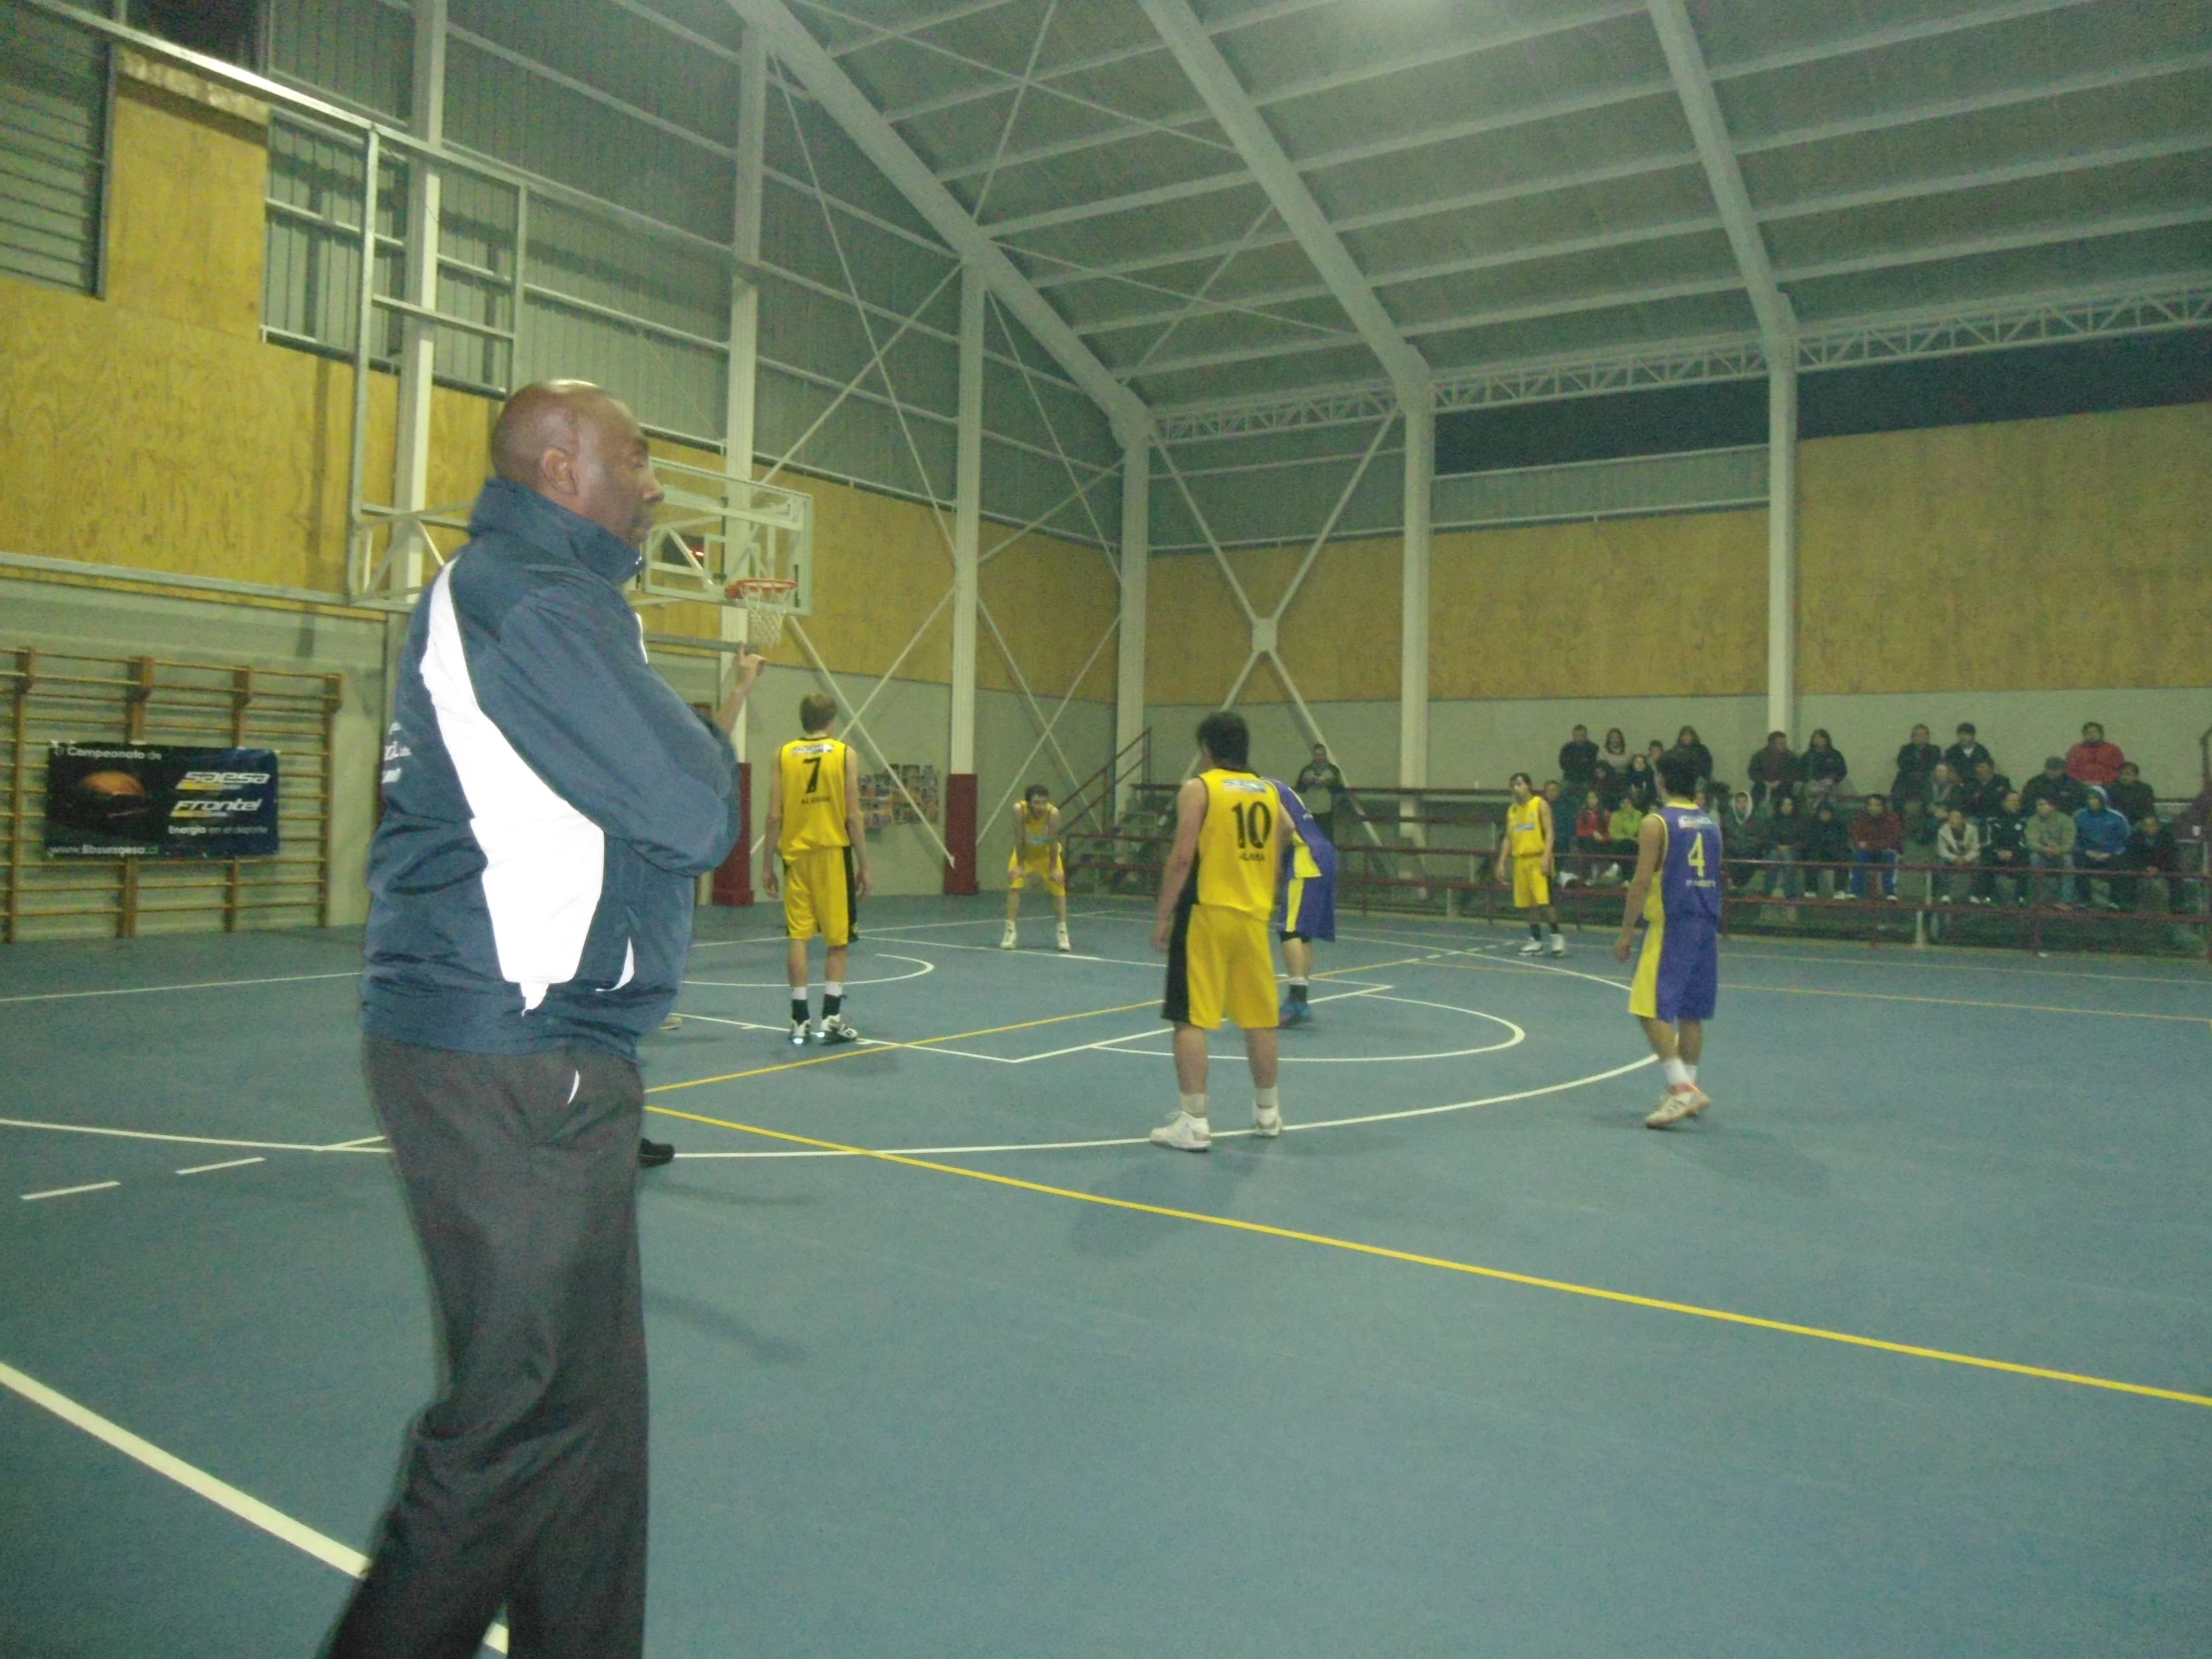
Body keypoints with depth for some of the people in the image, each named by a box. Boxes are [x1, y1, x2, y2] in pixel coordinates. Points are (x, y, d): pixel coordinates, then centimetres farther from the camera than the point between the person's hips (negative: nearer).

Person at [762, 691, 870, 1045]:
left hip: (795, 853, 2)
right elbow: (853, 817, -4)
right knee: (837, 939, 7)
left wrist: (767, 864, 8)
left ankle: (799, 1018, 6)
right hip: (833, 853, -2)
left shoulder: (784, 755, 4)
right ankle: (831, 1016, 3)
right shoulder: (844, 753, -1)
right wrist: (864, 865, 2)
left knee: (797, 935, 5)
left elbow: (774, 816, 1)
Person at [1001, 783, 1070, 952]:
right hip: (1024, 852, 0)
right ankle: (1011, 932, -3)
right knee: (1014, 887, -9)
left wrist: (1054, 868, -18)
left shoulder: (1053, 813, -35)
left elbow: (1053, 841, -25)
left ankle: (1062, 933, 9)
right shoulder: (1019, 809, -34)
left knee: (1058, 888, 0)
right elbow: (1019, 839, -26)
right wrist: (1020, 865, -19)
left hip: (1046, 853, 0)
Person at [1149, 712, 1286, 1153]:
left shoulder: (1198, 788, -5)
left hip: (1206, 914, -6)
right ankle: (1268, 1114, 28)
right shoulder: (1269, 792, 12)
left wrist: (1163, 917, -7)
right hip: (1253, 917, 6)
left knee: (1191, 1018, -2)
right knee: (1259, 1018, 15)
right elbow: (1275, 862, 14)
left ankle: (1193, 1122, -4)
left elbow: (1182, 858, -12)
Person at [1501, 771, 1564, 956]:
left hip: (1538, 859, -6)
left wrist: (1546, 857, -19)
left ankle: (1556, 936, 1)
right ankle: (1536, 941, 13)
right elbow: (1509, 838, 16)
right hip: (1520, 860, 6)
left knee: (1544, 901, -12)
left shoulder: (1540, 804, -2)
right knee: (1525, 903, 5)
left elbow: (1549, 832, -8)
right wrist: (1502, 862, 8)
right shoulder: (1512, 810, 14)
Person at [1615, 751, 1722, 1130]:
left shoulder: (1656, 823, -9)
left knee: (1652, 1009, -6)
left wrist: (1627, 931, -8)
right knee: (1690, 1012, 14)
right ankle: (1687, 1088, 21)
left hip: (1669, 925, -7)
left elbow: (1642, 881, -13)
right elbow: (1715, 879, 19)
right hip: (1706, 927, 7)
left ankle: (1682, 1087, -16)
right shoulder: (1710, 824, 13)